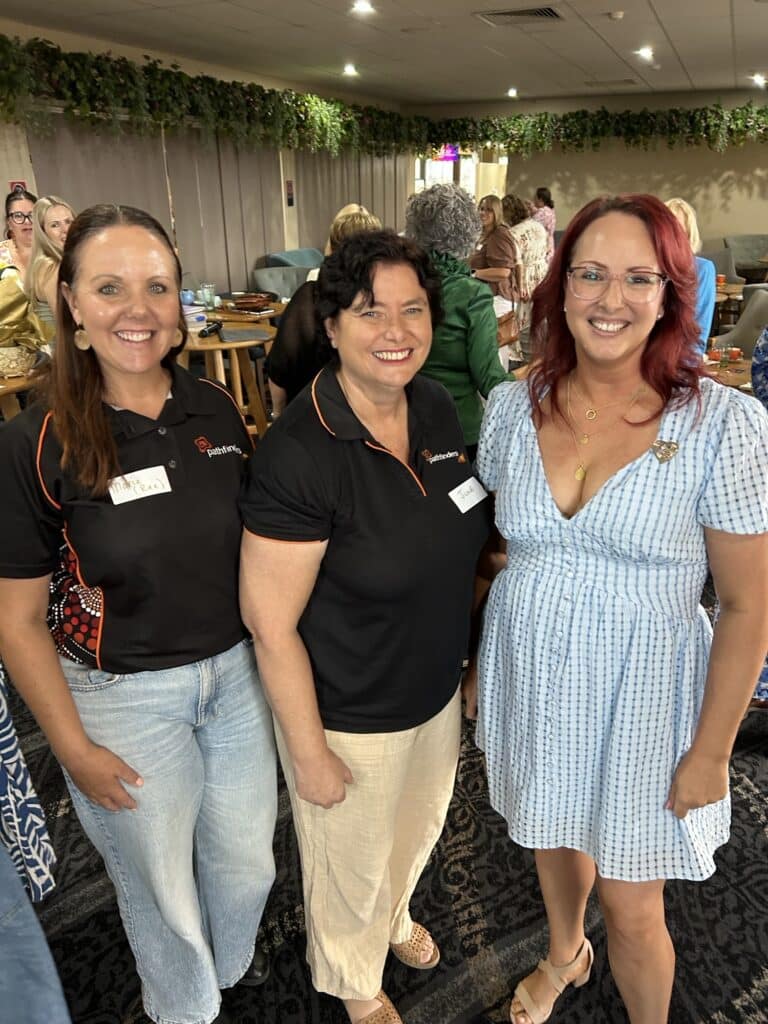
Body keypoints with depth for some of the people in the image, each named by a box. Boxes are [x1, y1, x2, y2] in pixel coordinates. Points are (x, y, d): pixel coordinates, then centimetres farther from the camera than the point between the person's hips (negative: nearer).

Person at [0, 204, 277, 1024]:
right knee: (160, 882, 19)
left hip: (236, 673, 4)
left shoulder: (216, 411, -5)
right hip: (122, 698, -3)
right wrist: (75, 750, -8)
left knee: (247, 861, 23)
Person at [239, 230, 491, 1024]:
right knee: (353, 863, 22)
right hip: (348, 715, -6)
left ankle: (395, 915, 67)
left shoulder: (437, 408, -8)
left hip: (435, 690, 6)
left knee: (419, 826, 32)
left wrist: (468, 660, 12)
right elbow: (271, 623, -24)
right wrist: (310, 753, -15)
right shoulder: (298, 454, -30)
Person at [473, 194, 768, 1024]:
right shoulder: (513, 407, -7)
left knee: (632, 911, 14)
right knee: (550, 836, 28)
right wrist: (483, 665, 7)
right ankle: (564, 955, 62)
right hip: (528, 683, 4)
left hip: (641, 697, -3)